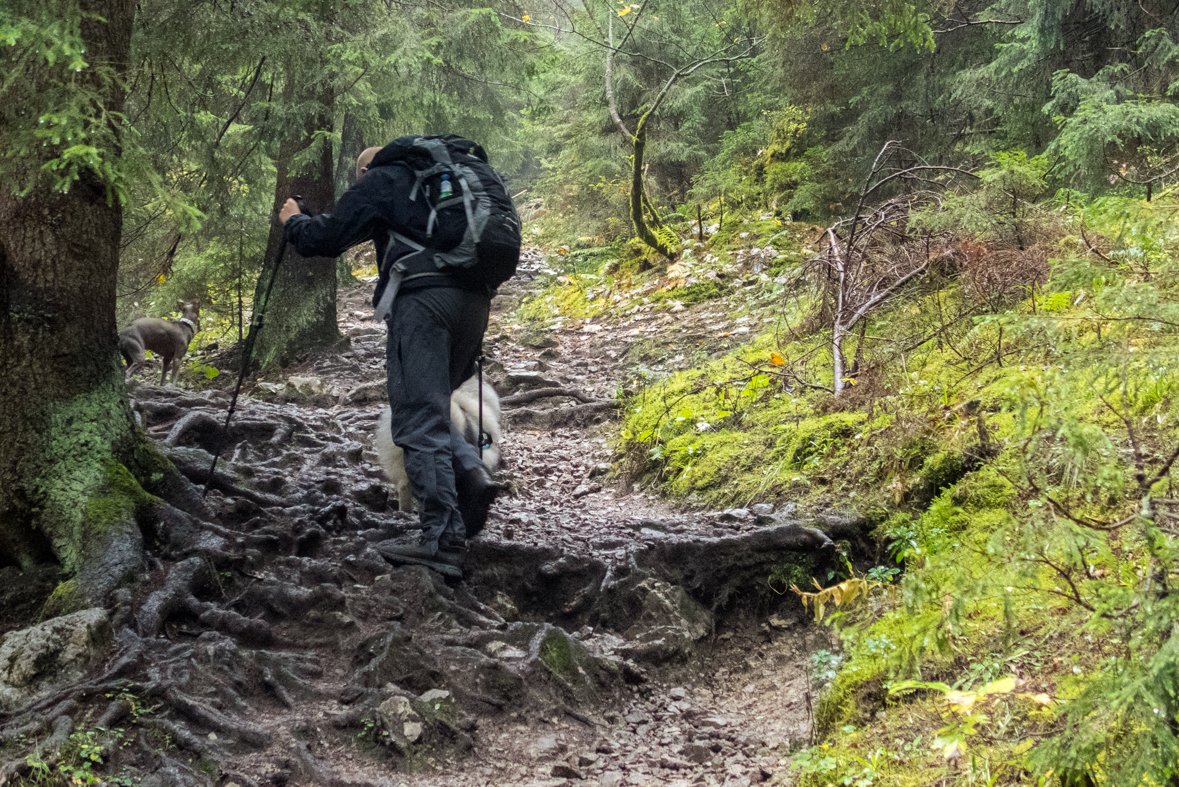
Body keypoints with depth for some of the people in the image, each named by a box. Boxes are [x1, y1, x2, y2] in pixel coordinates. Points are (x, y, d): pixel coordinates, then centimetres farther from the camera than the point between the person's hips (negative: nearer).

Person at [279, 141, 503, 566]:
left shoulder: (380, 180, 11)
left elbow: (328, 237, 6)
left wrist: (293, 221, 25)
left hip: (423, 296, -7)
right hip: (475, 298, 7)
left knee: (419, 420, -6)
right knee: (430, 409, 18)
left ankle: (442, 536, -10)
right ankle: (471, 472, -7)